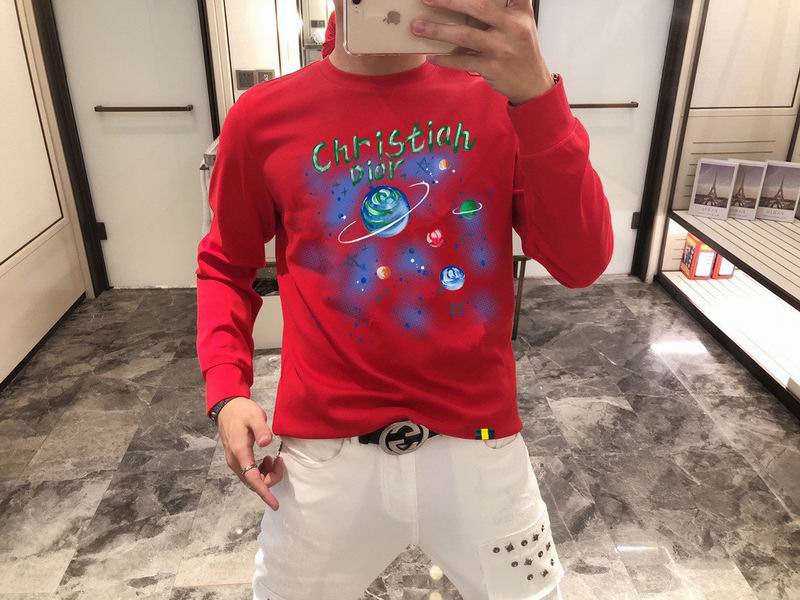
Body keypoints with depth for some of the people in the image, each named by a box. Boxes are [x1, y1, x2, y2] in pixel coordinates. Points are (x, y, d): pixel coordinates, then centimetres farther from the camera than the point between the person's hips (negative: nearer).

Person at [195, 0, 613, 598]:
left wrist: (538, 96, -25)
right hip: (325, 448, 1)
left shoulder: (500, 99, -5)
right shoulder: (263, 117, -5)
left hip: (478, 439, 1)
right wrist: (227, 389, -6)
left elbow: (582, 263, -13)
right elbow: (225, 266, 8)